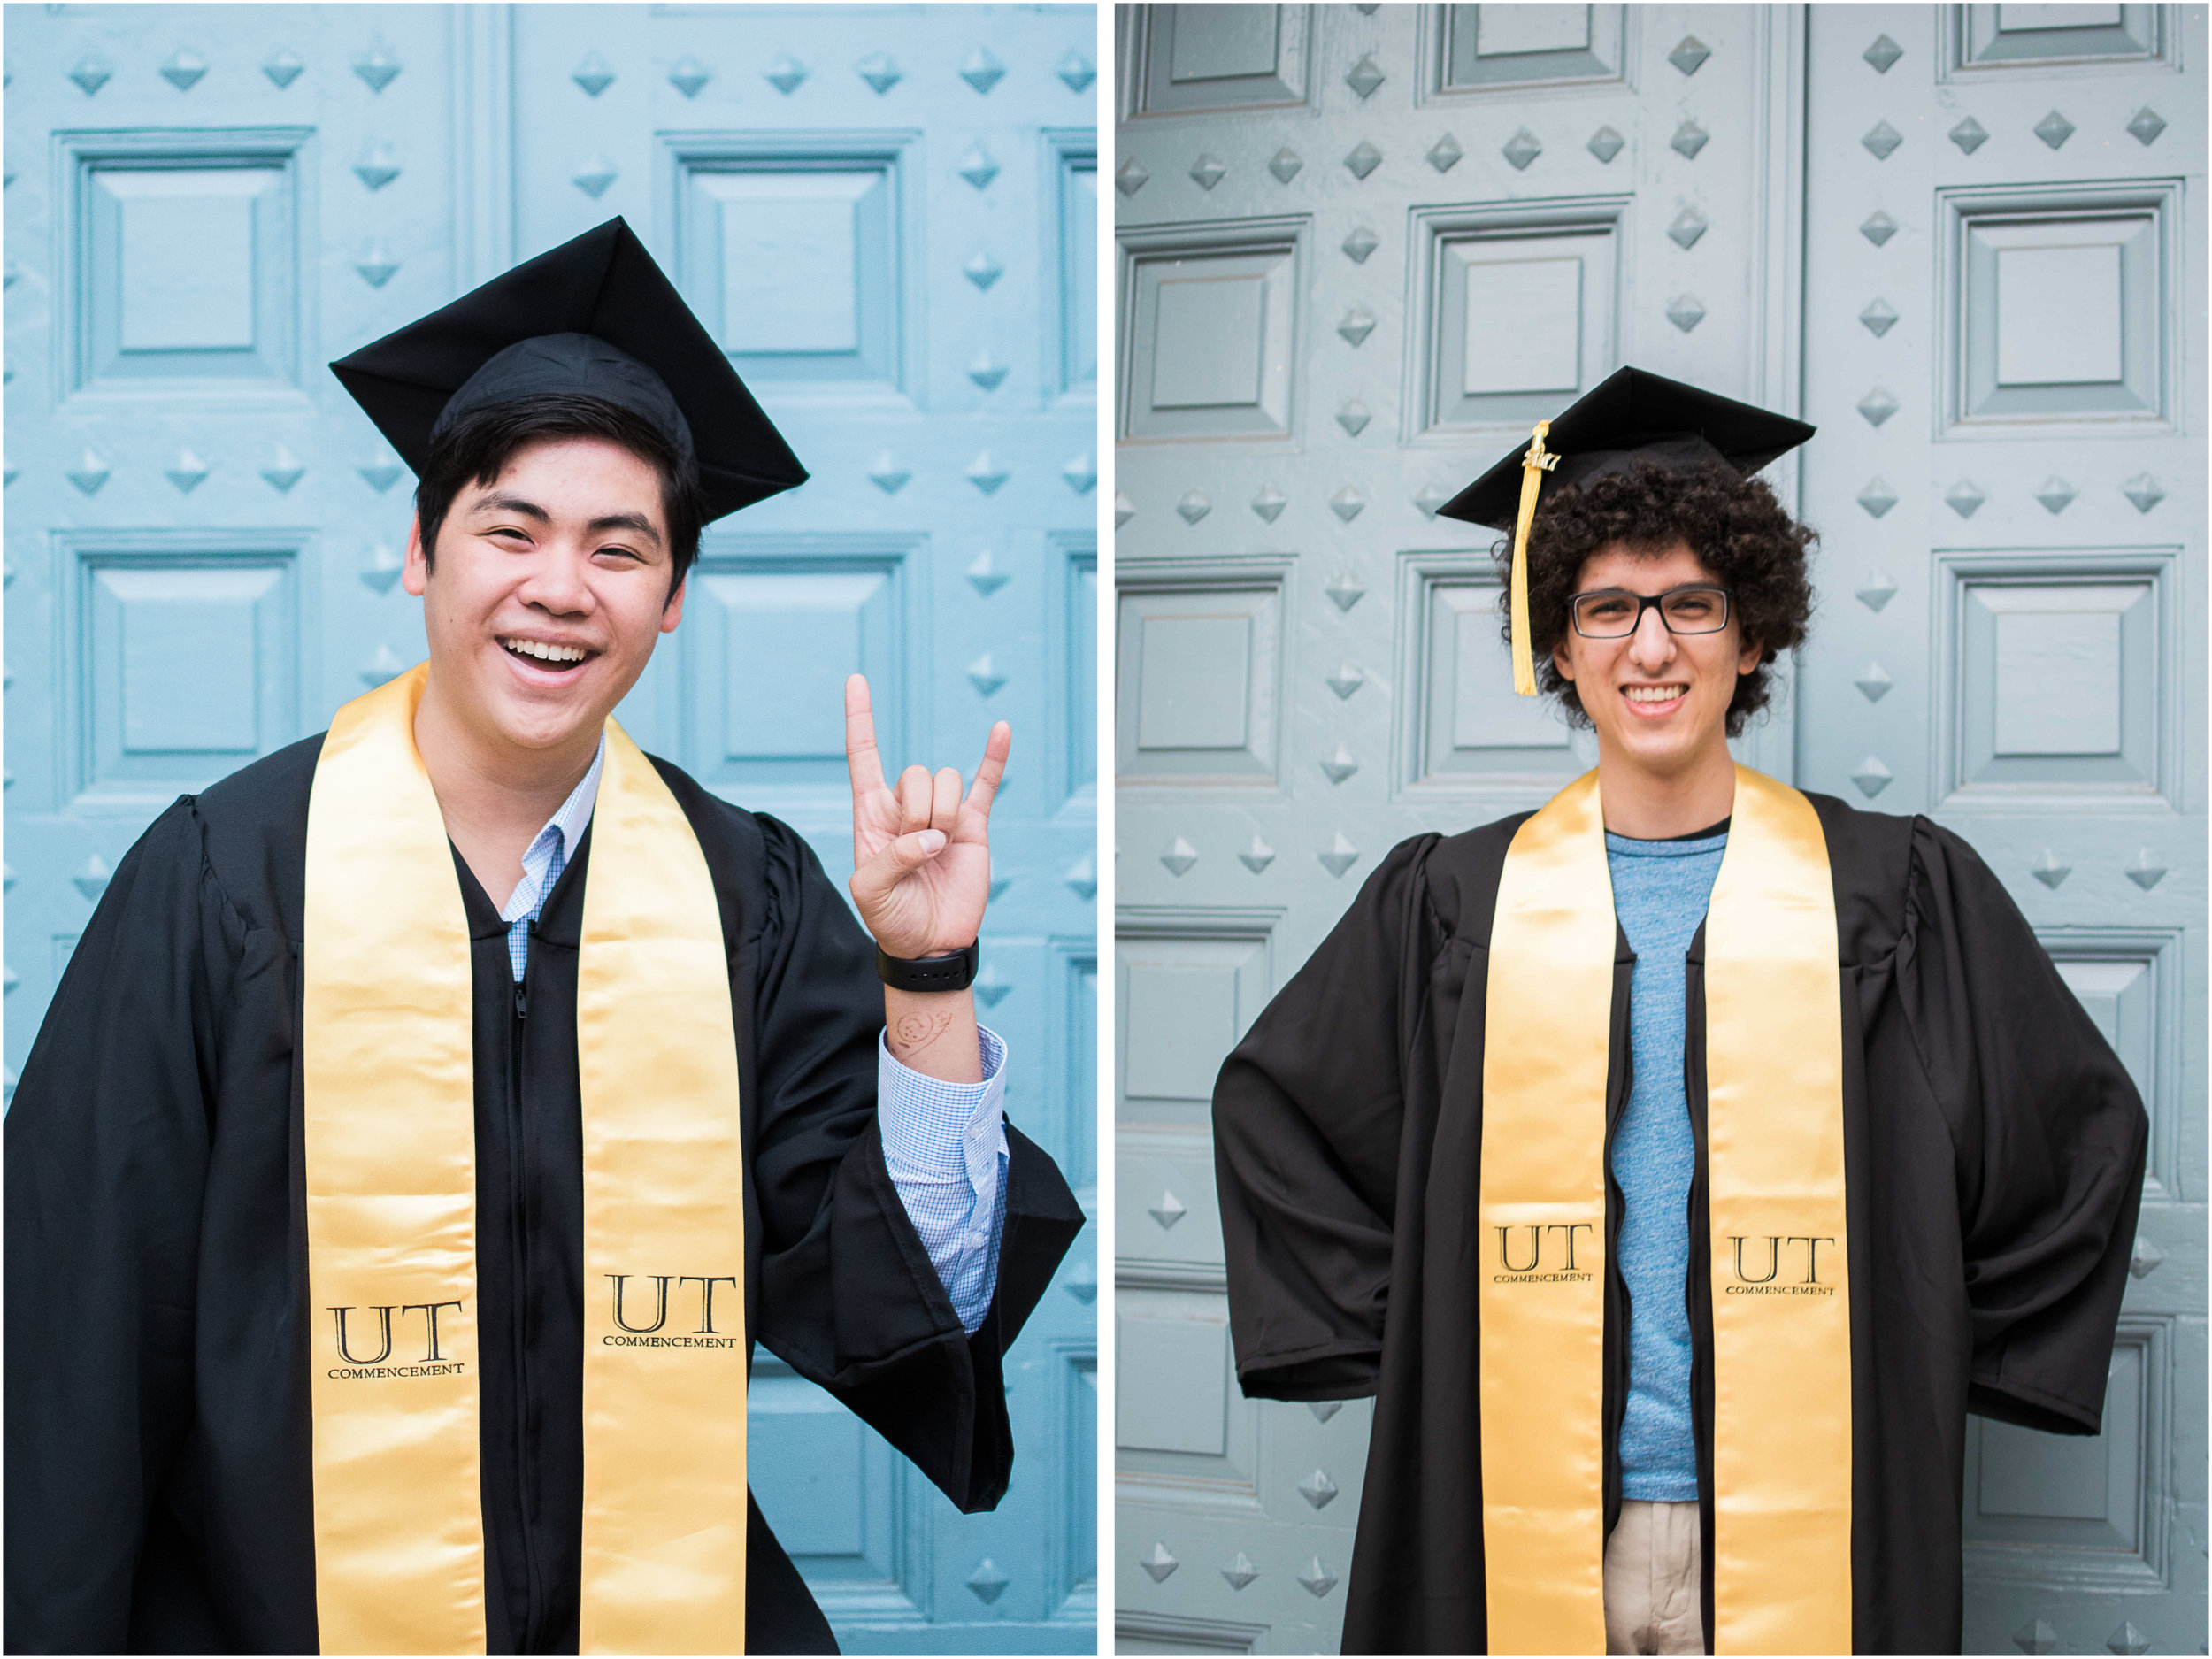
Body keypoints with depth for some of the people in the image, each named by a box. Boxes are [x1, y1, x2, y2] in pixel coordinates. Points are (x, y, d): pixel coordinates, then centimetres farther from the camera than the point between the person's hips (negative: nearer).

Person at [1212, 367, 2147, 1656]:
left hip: (1806, 1536, -1)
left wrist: (1950, 1356, 3)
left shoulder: (1901, 893, 2)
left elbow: (2086, 1126, 9)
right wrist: (1391, 1336, 6)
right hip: (1525, 1533, 1)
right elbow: (1270, 1108, 14)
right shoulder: (1452, 903, 4)